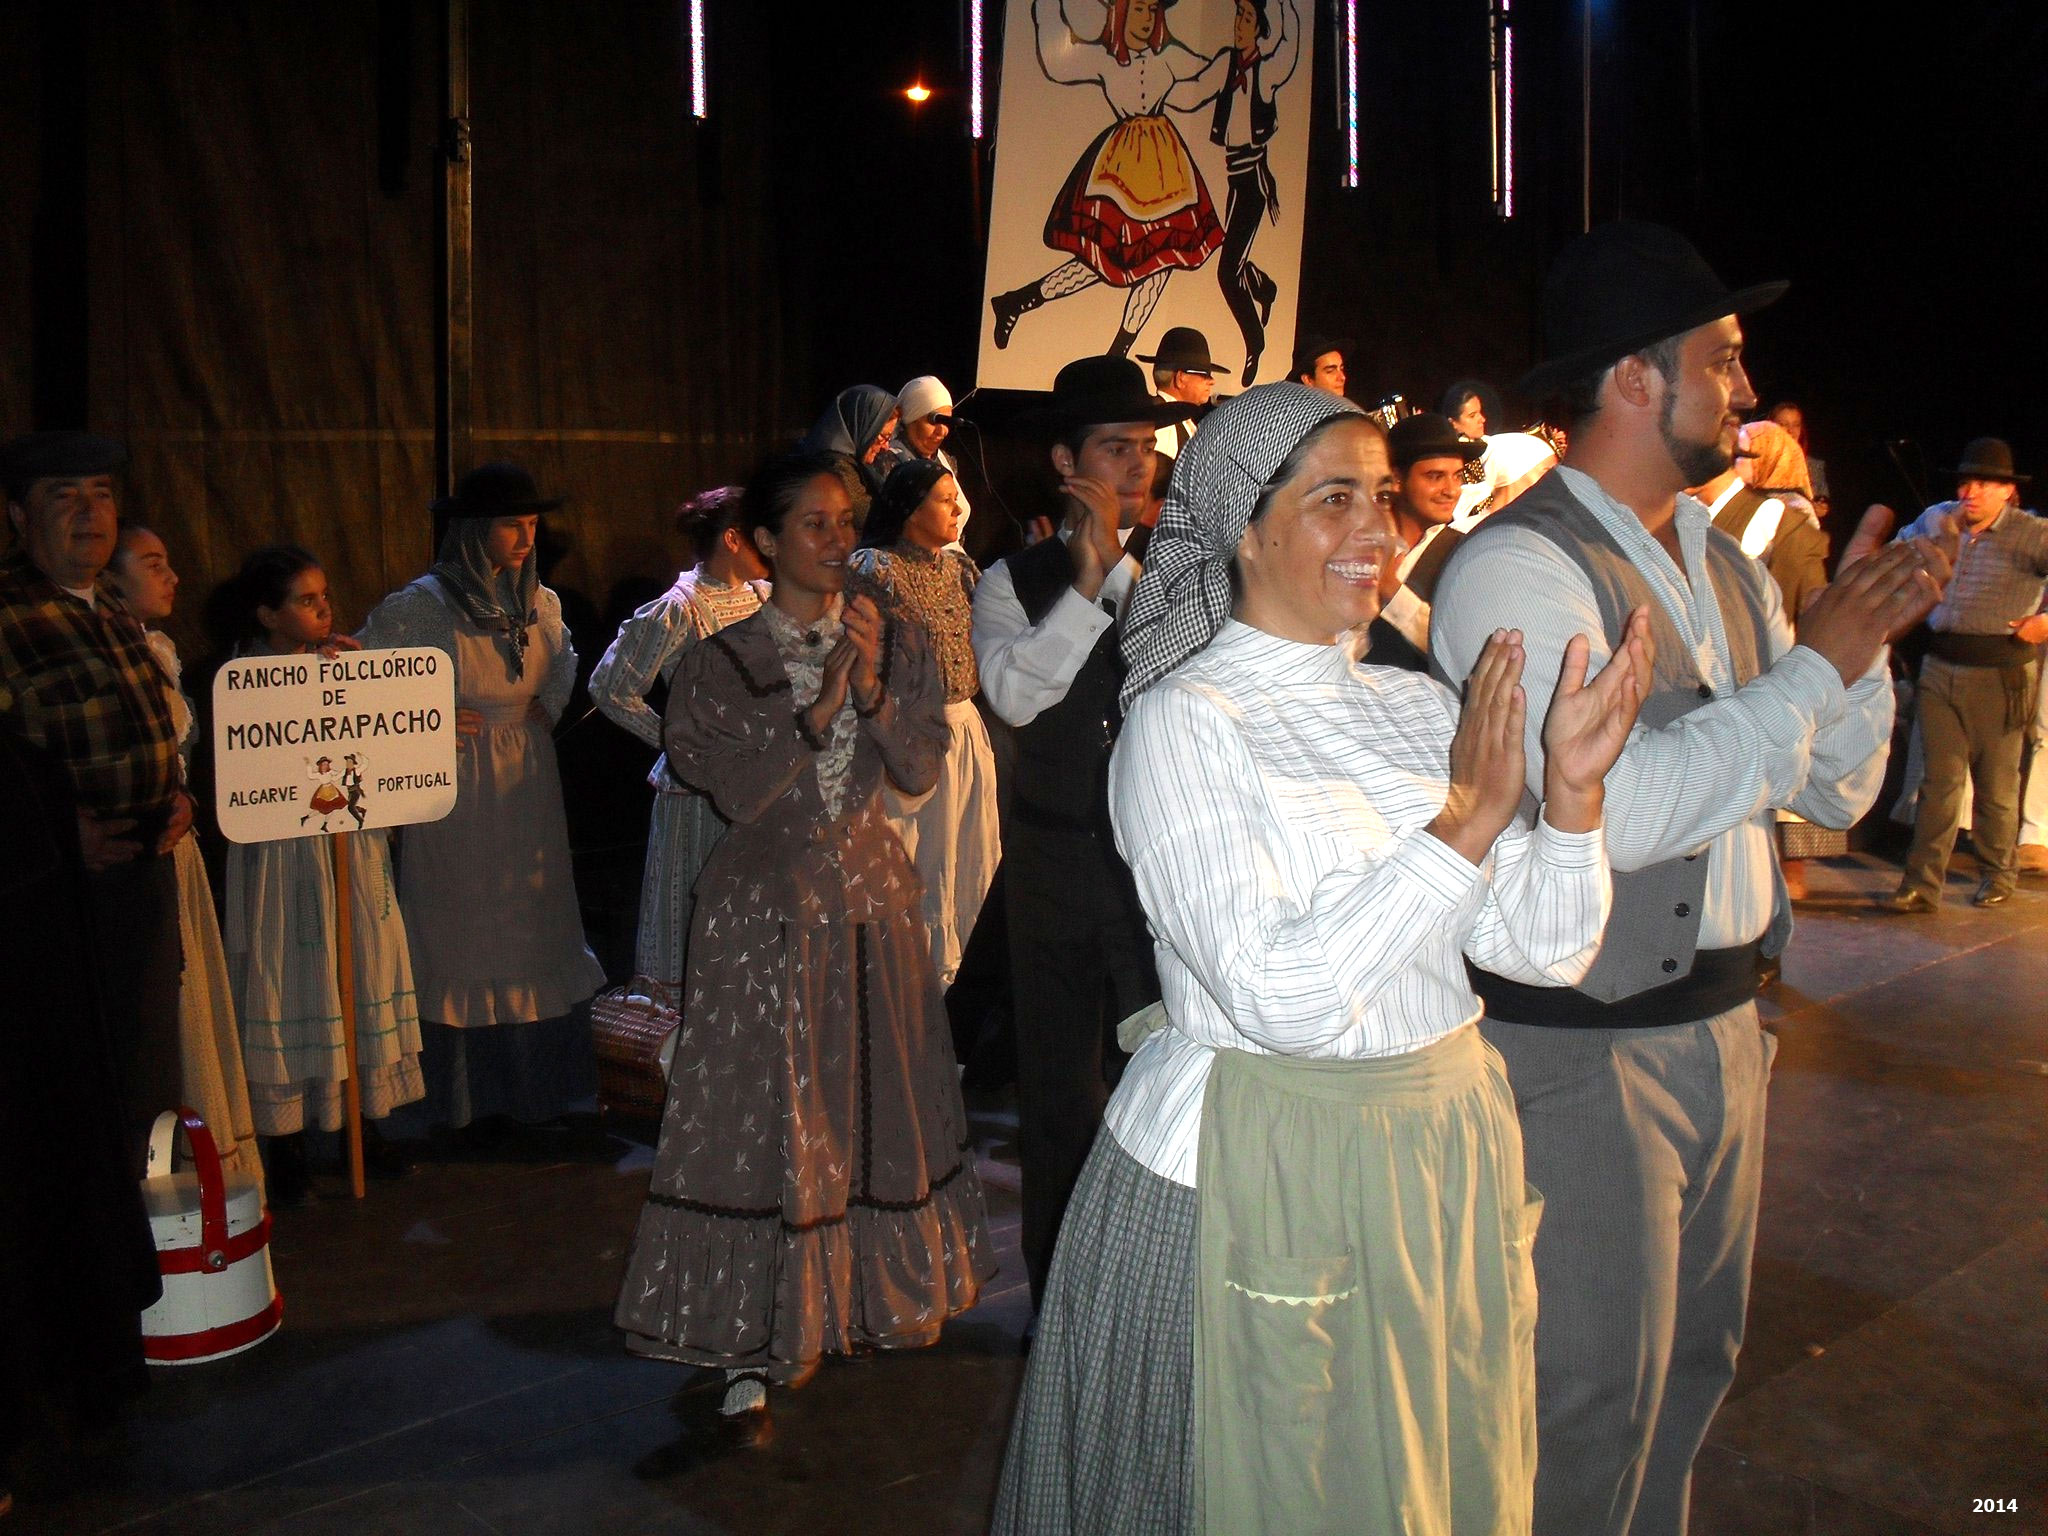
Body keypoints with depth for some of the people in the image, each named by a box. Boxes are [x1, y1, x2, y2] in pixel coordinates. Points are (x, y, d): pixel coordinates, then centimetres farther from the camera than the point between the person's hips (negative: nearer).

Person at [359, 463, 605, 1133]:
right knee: (462, 934, 3)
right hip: (456, 784, -5)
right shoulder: (420, 605, -11)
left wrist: (549, 704, 7)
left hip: (529, 782, 5)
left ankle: (539, 1085, 21)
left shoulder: (539, 601, 4)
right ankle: (473, 1097, 13)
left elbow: (565, 663, 24)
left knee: (536, 928, 9)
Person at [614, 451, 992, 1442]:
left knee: (876, 1100, 12)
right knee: (764, 1115, -1)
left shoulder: (897, 646, 4)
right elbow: (740, 790, -13)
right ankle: (755, 1346, 10)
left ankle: (868, 1298, 32)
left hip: (872, 895, 4)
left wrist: (872, 689, -18)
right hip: (768, 906, -3)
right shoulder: (719, 662, -6)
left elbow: (921, 771, -3)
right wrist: (820, 705, -20)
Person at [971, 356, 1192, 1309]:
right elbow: (1014, 692, -13)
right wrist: (1086, 584, -16)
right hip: (1054, 861, 1)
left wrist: (1119, 567, -17)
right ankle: (1061, 1293, 30)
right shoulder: (1015, 580, 4)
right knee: (1058, 1086, 13)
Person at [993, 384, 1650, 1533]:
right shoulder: (1186, 723, -13)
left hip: (1443, 1154, 6)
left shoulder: (1420, 706, 5)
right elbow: (1282, 997, -23)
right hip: (1258, 1181, -6)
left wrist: (1573, 787, -15)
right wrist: (1464, 821, -21)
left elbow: (1545, 951, 1)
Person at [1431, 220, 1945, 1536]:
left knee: (1696, 1357, 23)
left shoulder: (1727, 567, 10)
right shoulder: (1518, 566, -17)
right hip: (1582, 1050, -8)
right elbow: (1617, 812, -29)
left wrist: (1867, 631, -3)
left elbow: (1835, 791, 14)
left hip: (1724, 1023, 9)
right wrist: (1814, 666, -20)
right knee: (1593, 1401, 5)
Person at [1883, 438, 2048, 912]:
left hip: (2000, 676, -3)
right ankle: (1921, 884, 1)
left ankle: (1998, 875, 27)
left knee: (1996, 784, 9)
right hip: (1940, 670, 3)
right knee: (1939, 780, 1)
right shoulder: (1937, 520, 6)